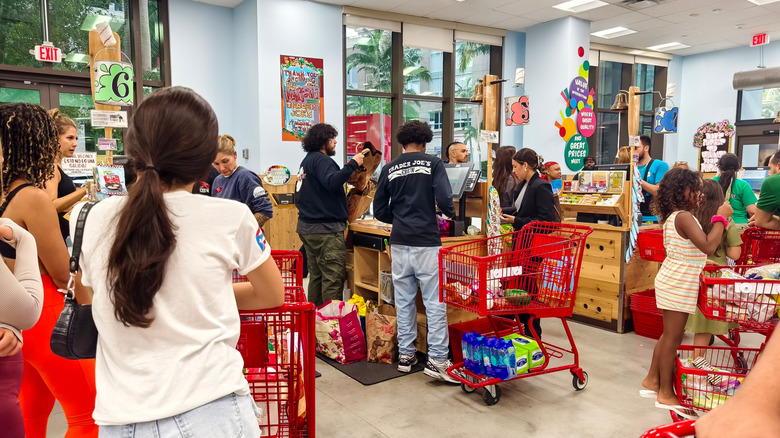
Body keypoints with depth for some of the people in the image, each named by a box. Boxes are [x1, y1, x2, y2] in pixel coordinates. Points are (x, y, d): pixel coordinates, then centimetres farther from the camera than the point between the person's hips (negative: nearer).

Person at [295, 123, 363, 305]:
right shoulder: (321, 160, -10)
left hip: (307, 227, 10)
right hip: (325, 229, -10)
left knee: (316, 276, 15)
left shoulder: (307, 161, 21)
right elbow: (331, 182, -29)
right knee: (333, 278, -8)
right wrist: (352, 164, -25)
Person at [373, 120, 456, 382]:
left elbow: (380, 211, 9)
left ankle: (405, 355, 21)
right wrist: (450, 212, 8)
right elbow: (444, 200, -13)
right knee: (435, 302, 1)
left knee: (404, 300, 12)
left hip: (399, 243, 4)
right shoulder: (433, 164, -2)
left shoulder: (389, 169, 8)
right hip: (426, 243, -4)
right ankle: (437, 360, 2)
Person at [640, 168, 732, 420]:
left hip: (674, 282, 10)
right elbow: (708, 246, -29)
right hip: (678, 285, -10)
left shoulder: (673, 216, 11)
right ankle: (666, 394, 11)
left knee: (669, 335, 18)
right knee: (673, 338, 0)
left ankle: (652, 380, 29)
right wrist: (721, 218, -20)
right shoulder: (684, 217, -20)